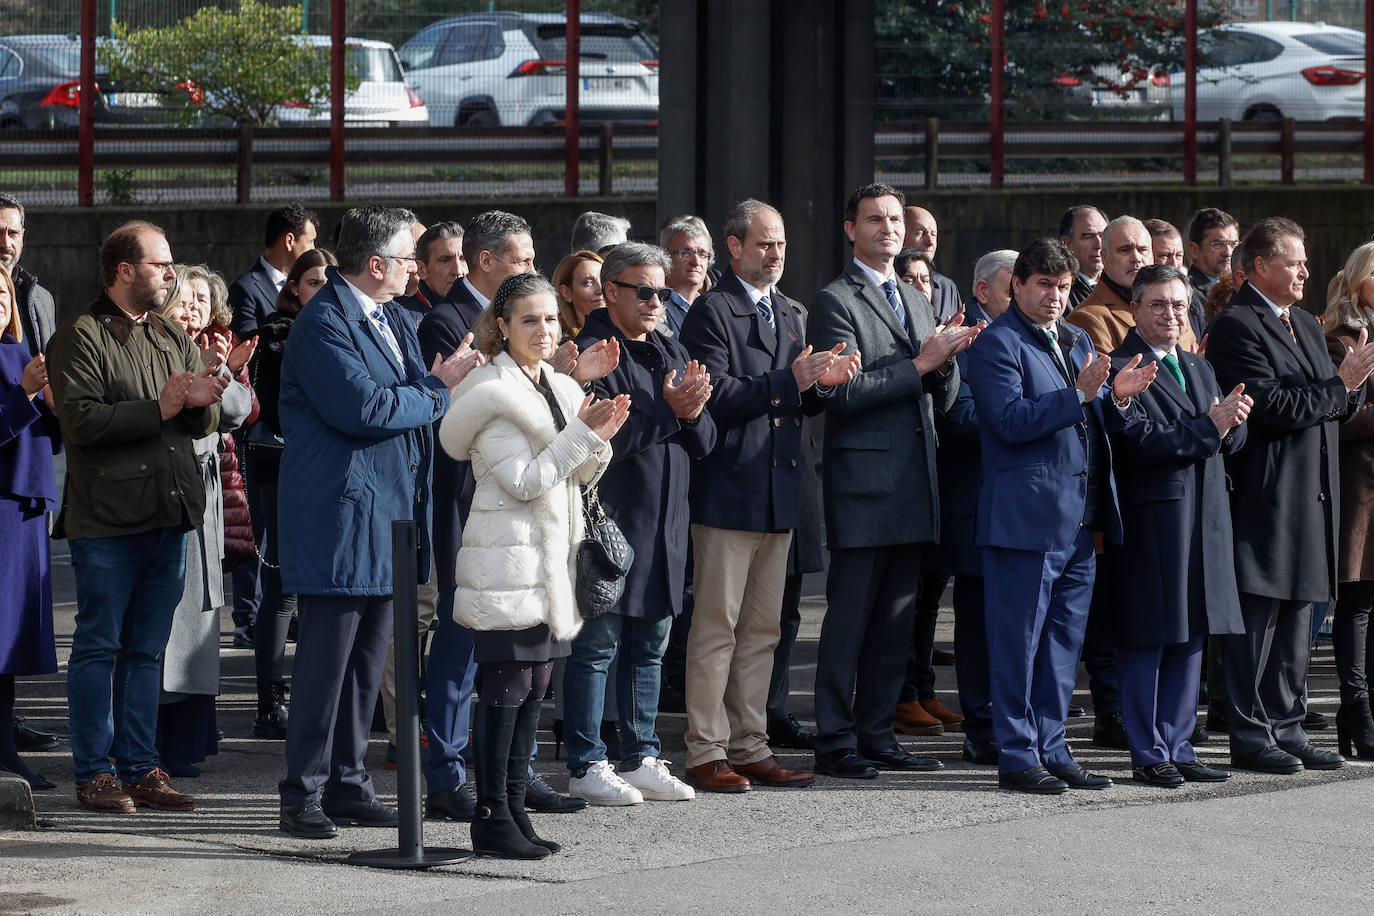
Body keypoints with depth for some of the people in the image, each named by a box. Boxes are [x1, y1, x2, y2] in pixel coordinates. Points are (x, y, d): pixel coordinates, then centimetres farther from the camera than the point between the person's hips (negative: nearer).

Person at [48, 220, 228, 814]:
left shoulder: (174, 340, 18)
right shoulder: (80, 338, -4)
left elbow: (207, 424, 14)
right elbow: (81, 420, -16)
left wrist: (200, 403, -9)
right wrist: (159, 409, -16)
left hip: (169, 517, 6)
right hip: (107, 520, -6)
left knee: (146, 649, 10)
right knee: (99, 647, -1)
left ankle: (140, 767, 14)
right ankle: (93, 772, 3)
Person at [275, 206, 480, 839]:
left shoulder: (392, 318, 16)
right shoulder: (324, 323, -14)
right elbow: (363, 408, -23)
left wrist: (442, 381, -4)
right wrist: (439, 390, -11)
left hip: (387, 515, 9)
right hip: (338, 518, -9)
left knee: (366, 658, 12)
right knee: (326, 659, -6)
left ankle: (347, 783, 20)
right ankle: (303, 795, -1)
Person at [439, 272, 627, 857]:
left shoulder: (558, 388, 14)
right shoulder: (493, 391, -10)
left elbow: (581, 476, 16)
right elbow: (525, 482, -16)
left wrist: (599, 437, -2)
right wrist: (582, 433, -17)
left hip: (550, 553, 8)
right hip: (509, 554, -8)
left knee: (535, 684, 8)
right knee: (507, 685, -8)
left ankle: (513, 809, 14)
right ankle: (492, 818, -5)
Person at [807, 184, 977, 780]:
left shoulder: (917, 301, 19)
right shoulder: (835, 302, -5)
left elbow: (942, 400, 18)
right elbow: (843, 391, -16)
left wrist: (947, 359, -4)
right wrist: (920, 363, -15)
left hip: (913, 485, 7)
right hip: (862, 482, -7)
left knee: (895, 619, 10)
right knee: (849, 617, -5)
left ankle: (877, 735, 16)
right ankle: (835, 742, -1)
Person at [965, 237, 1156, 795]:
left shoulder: (1077, 342, 19)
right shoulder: (996, 344, -6)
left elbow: (1097, 425, 20)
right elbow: (1011, 420, -17)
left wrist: (1117, 399, -1)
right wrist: (1079, 395, -23)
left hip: (1079, 519, 8)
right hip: (1025, 517, -8)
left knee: (1063, 640, 11)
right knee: (1018, 641, -3)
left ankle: (1051, 749, 18)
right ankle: (1017, 757, 2)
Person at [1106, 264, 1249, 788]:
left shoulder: (1199, 369, 18)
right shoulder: (1121, 369, -9)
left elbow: (1231, 442, 13)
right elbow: (1144, 443, -18)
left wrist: (1231, 424, -10)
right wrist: (1208, 427, -21)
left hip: (1204, 523, 8)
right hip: (1150, 524, -8)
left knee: (1189, 642, 12)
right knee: (1145, 642, -2)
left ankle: (1178, 749, 19)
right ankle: (1148, 756, 4)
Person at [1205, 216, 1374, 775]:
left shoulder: (1307, 327, 19)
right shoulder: (1235, 327, -10)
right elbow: (1273, 409, -18)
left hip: (1310, 497, 9)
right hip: (1262, 497, -9)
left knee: (1296, 619, 12)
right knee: (1256, 619, -5)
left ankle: (1287, 729, 18)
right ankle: (1250, 735, -1)